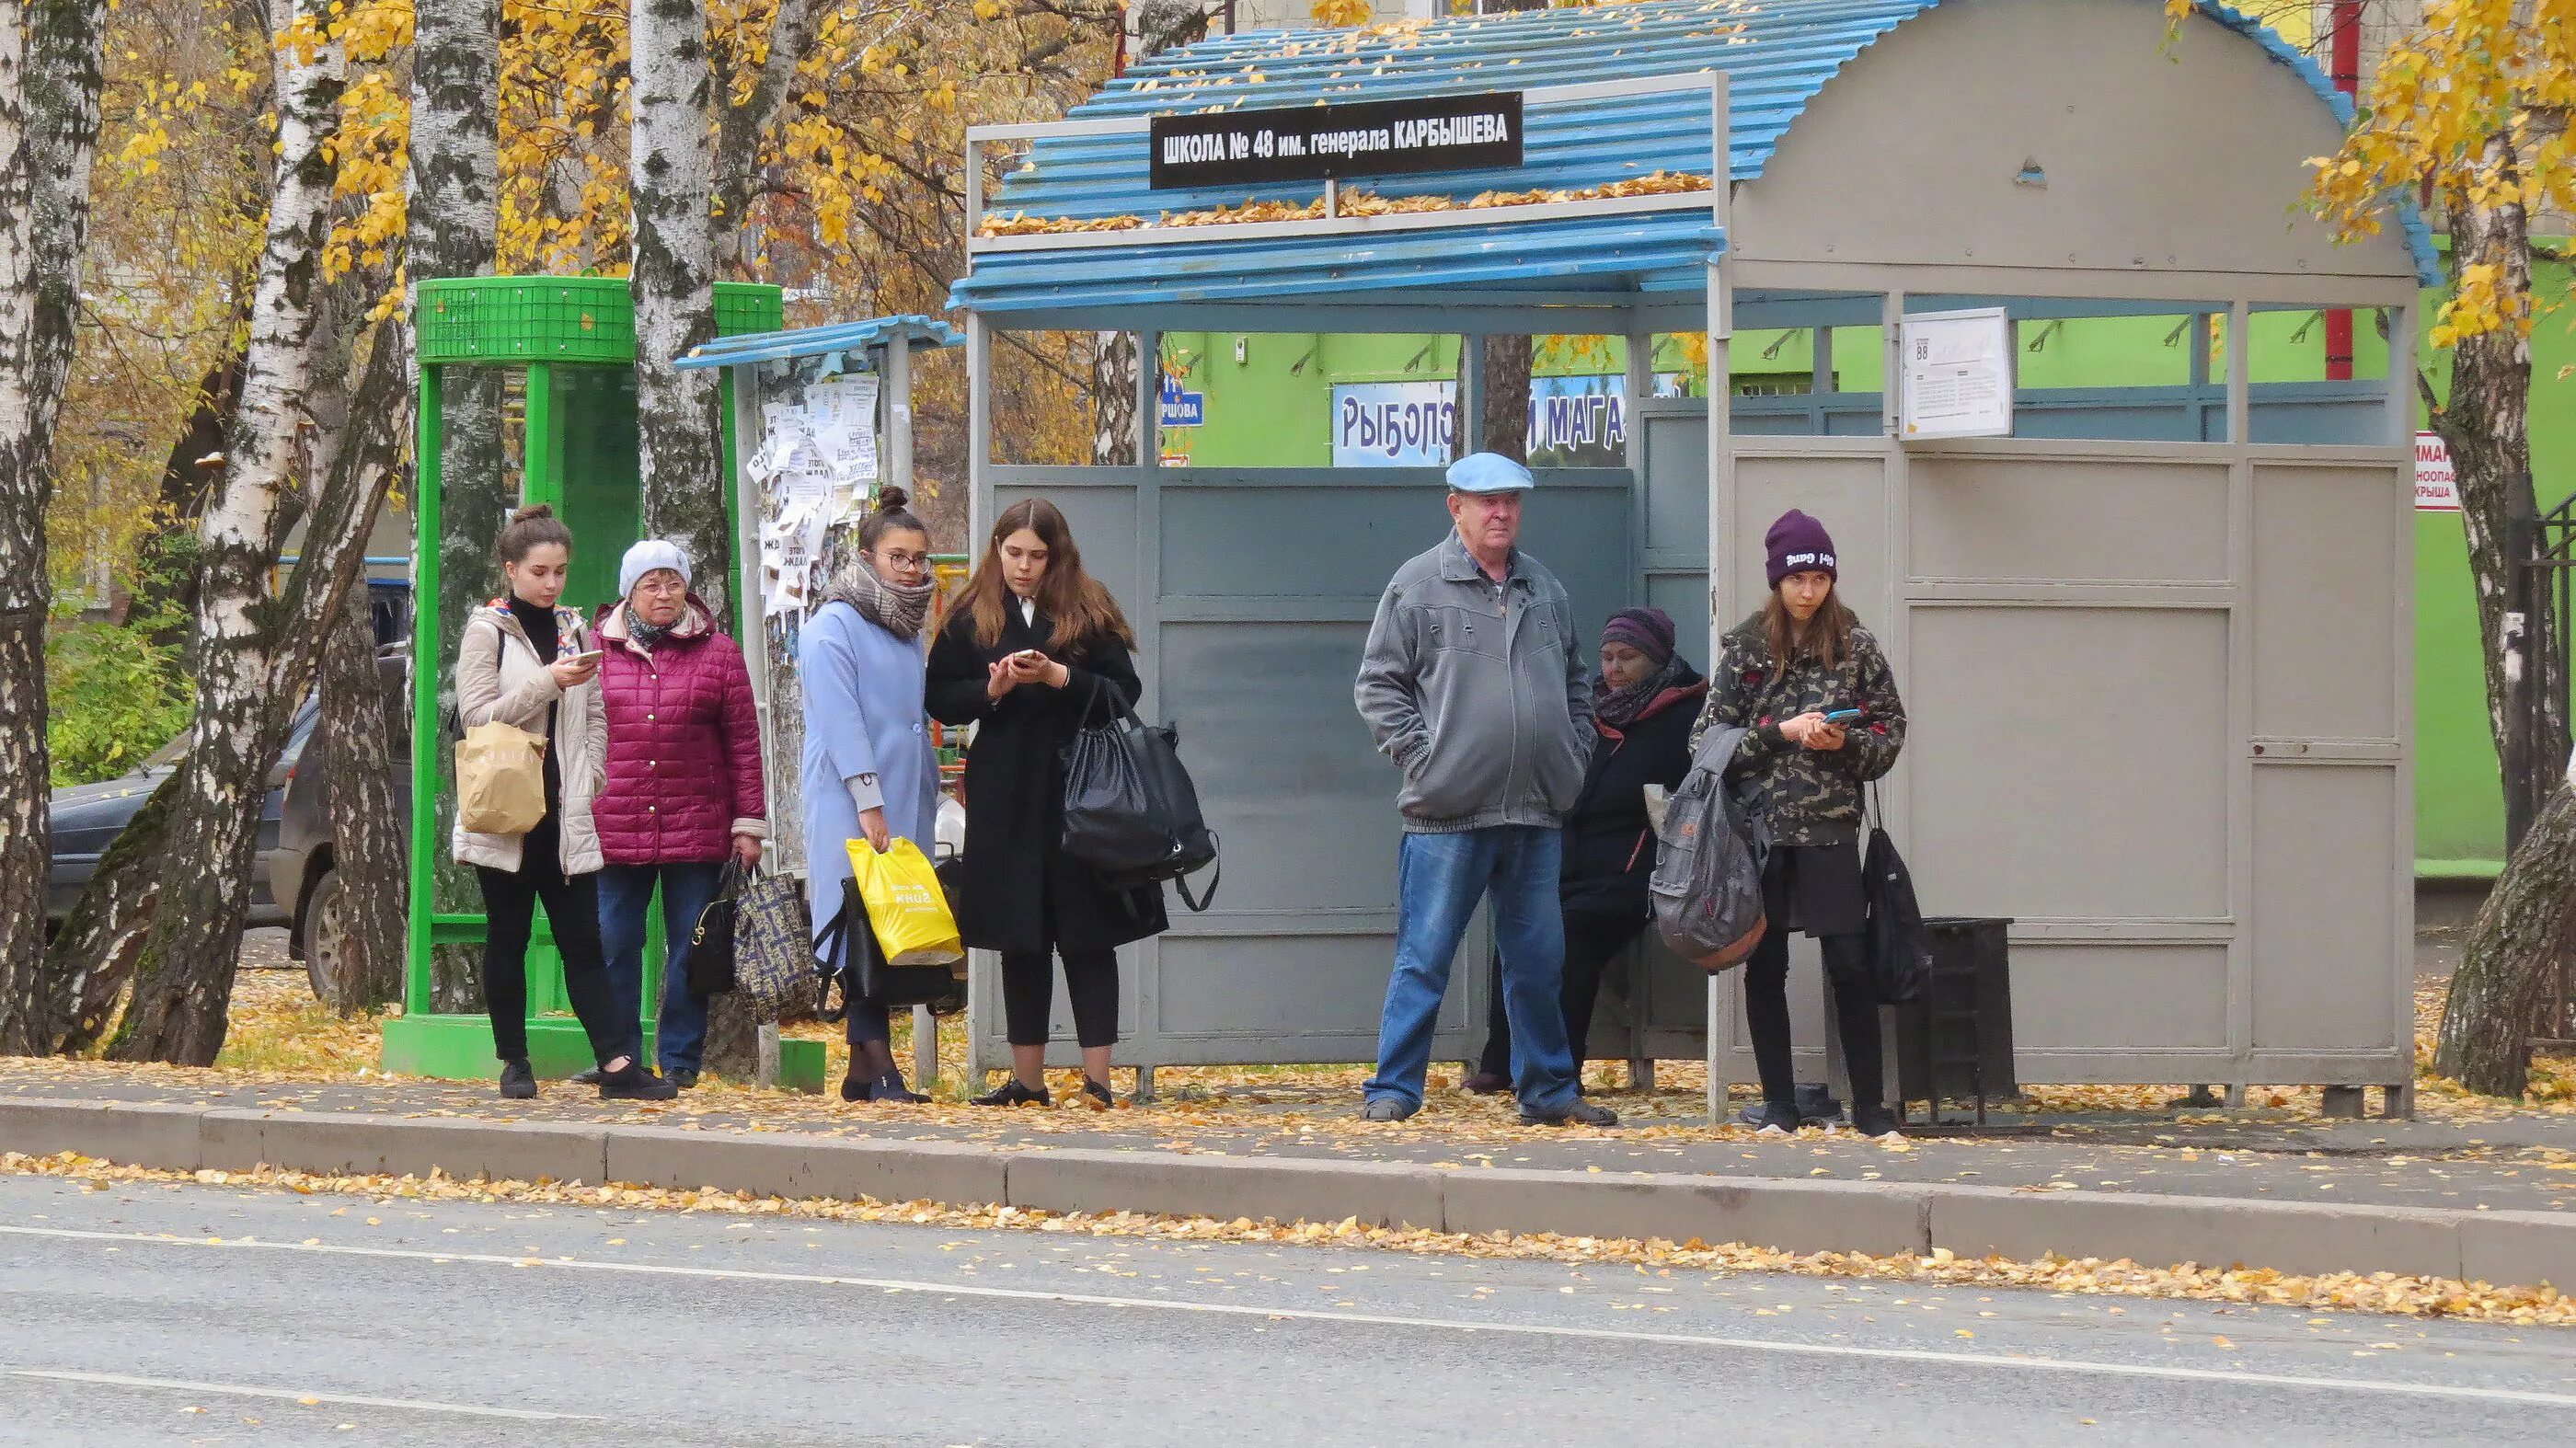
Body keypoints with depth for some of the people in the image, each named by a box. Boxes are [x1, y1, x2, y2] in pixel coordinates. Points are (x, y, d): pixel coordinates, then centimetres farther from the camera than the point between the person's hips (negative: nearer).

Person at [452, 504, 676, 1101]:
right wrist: (549, 681, -17)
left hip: (565, 814, 3)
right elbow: (477, 714, -10)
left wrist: (590, 781, 5)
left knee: (583, 940, -2)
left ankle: (618, 1063, -9)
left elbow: (595, 717, 17)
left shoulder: (573, 630, 13)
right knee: (507, 940, 4)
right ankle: (513, 1062, 12)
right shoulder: (487, 630, -1)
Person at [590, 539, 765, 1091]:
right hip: (613, 831, 1)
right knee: (612, 947, 1)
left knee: (690, 950, 2)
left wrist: (748, 823, 1)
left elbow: (743, 744, 5)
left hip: (696, 833, -1)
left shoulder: (717, 653, 6)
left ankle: (680, 1060, 10)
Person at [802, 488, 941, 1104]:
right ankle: (880, 1068, -14)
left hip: (905, 805, 8)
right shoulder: (834, 627, -6)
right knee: (865, 928, -11)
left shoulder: (906, 632, 19)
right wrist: (869, 800, -20)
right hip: (850, 807, -8)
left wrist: (928, 799, 15)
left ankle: (862, 1071, 7)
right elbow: (840, 720, -14)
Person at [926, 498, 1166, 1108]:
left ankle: (1097, 1076, -2)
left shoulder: (1089, 612, 2)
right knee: (1019, 941, 6)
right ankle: (1027, 1077, 11)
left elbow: (1124, 692, -2)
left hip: (1080, 795, -2)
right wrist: (993, 689, -12)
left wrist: (1058, 677, -16)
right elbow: (940, 697, 5)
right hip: (1004, 800, 2)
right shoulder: (971, 617, 6)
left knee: (1089, 936, -3)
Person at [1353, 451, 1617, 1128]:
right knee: (1424, 959, -4)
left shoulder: (1545, 589, 14)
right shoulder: (1418, 586, -2)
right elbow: (1378, 685, -2)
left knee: (1538, 962, 11)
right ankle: (1392, 1090, 0)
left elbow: (1576, 683, 25)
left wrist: (1575, 755, 13)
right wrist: (1421, 755, -10)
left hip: (1536, 814, 5)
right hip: (1446, 816, -5)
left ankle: (1547, 1090, 20)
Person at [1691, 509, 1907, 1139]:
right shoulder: (1747, 647, 4)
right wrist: (1779, 732, -10)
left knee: (1849, 965, -6)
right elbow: (1709, 737, 2)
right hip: (1758, 827, 1)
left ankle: (1869, 1105, 0)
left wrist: (1845, 743, -11)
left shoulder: (1855, 645, 4)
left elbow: (1890, 730, 8)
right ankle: (1778, 1103, 12)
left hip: (1830, 827, -1)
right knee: (1764, 966, 4)